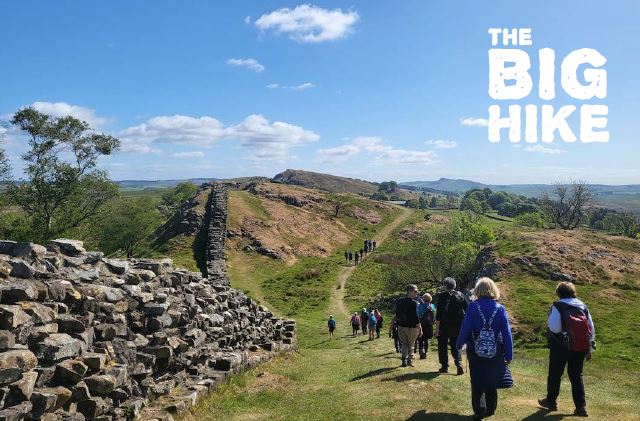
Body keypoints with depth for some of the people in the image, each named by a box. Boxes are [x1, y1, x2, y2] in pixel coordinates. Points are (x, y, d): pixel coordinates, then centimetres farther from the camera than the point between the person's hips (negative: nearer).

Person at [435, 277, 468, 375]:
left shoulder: (442, 296, -9)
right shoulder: (460, 295, 4)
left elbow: (439, 313, -11)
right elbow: (466, 310, 7)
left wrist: (437, 327, -8)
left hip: (445, 325, -4)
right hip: (458, 325, 4)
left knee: (442, 346, 11)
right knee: (455, 345, 13)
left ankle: (444, 366, 12)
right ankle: (459, 364, -7)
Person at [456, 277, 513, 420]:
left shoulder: (473, 307, -11)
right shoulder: (500, 309, -5)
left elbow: (465, 328, -11)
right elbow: (507, 333, -5)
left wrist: (459, 345, 5)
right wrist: (509, 355, 1)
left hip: (476, 351, -2)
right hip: (495, 353, 2)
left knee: (477, 382, 11)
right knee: (492, 382, 18)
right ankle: (490, 409, 29)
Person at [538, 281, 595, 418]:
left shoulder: (558, 306, -12)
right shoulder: (582, 306, 5)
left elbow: (554, 327, -21)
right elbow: (591, 328, 7)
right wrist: (590, 348, 13)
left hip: (561, 346, -4)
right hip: (580, 347, 5)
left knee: (555, 374, 11)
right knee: (576, 376, 14)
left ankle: (551, 401, 24)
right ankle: (581, 407, 12)